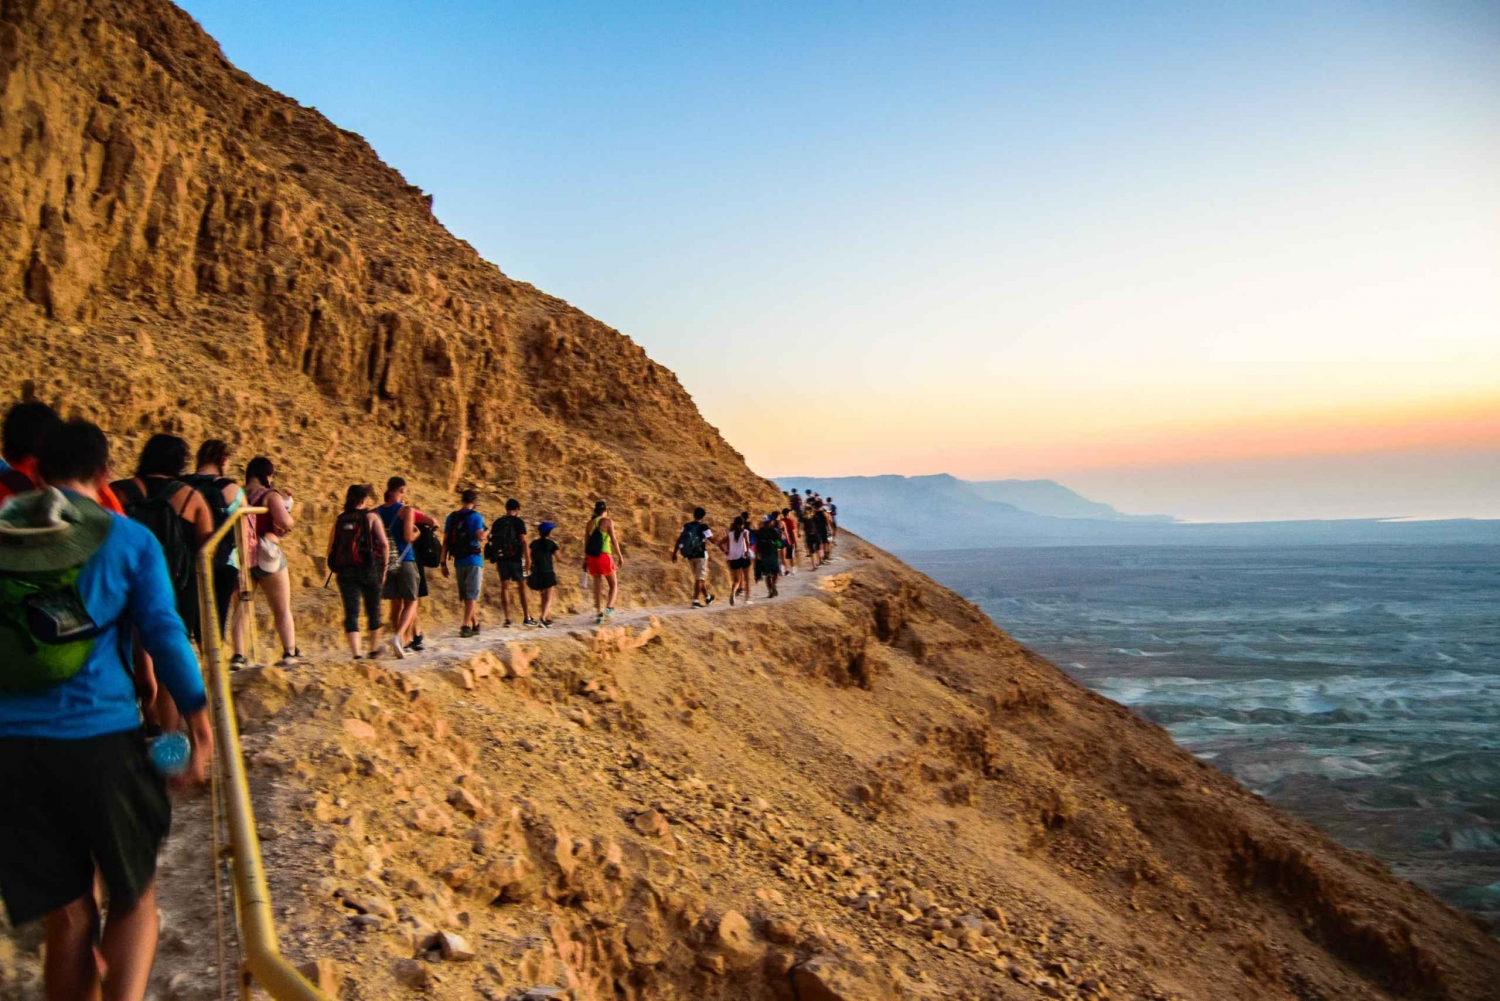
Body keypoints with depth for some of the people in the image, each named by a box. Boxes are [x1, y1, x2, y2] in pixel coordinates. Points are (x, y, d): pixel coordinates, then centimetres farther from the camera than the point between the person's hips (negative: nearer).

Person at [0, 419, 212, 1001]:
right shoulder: (130, 540, 0)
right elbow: (163, 633, -5)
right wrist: (199, 724, 0)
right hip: (101, 739, -3)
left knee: (66, 917, 13)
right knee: (134, 896, 12)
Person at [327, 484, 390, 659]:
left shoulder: (339, 520, 8)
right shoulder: (371, 517, -2)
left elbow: (330, 549, 5)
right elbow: (384, 544, -12)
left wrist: (338, 569, 15)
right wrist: (384, 568, -2)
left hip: (344, 571, 2)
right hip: (369, 570, -2)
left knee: (351, 613, 1)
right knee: (373, 610, 15)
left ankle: (356, 653, -11)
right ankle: (374, 648, 29)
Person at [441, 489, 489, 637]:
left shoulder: (452, 517, 9)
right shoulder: (476, 516, -7)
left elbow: (445, 541, 7)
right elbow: (480, 536, -20)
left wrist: (444, 563, 10)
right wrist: (487, 532, 3)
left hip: (459, 562, 5)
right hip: (473, 560, -5)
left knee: (466, 596, 15)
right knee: (472, 595, -1)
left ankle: (475, 624, 25)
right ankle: (466, 626, -10)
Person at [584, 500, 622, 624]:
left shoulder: (590, 523, 11)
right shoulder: (608, 521, -5)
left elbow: (586, 541, 14)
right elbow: (613, 540, -11)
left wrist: (585, 559, 21)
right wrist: (620, 556, -7)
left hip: (592, 557, 5)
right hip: (605, 556, -5)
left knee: (597, 586, 13)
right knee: (614, 584, 5)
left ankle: (599, 613, 12)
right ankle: (609, 607, -17)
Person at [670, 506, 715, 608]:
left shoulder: (686, 526, 3)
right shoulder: (703, 527, -12)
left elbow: (678, 540, 0)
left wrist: (674, 553, 3)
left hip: (690, 556, 5)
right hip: (701, 555, -5)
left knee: (699, 577, 17)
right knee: (699, 578, -1)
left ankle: (707, 597, 30)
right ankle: (695, 601, -8)